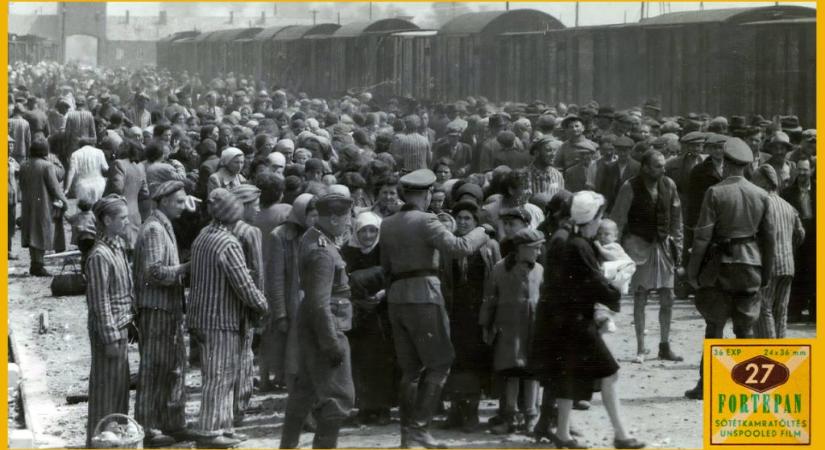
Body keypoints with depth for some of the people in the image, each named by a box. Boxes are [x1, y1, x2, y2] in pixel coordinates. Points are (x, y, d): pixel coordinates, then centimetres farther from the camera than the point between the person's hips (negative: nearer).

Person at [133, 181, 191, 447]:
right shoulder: (154, 229, -16)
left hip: (169, 308, 10)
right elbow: (155, 272, -23)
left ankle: (172, 424, 25)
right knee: (154, 369, -4)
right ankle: (148, 429, 2)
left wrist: (184, 269, 9)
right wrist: (186, 269, -19)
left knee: (174, 366, 16)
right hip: (156, 308, -10)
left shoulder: (165, 227, 15)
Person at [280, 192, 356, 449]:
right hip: (326, 328, -10)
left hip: (311, 327, 10)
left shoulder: (311, 238, 8)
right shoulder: (322, 252, -22)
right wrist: (333, 344, -23)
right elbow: (320, 303, -25)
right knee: (338, 396, -5)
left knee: (306, 388, 20)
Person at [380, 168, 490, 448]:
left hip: (396, 298, 7)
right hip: (423, 297, -7)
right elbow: (458, 247, -17)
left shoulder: (387, 225, 11)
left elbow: (386, 266, 15)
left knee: (411, 369, 12)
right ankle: (417, 427, -7)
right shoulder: (425, 221, -9)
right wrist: (480, 233, -1)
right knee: (439, 364, 1)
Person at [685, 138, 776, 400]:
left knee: (714, 325, 3)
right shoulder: (761, 196, 2)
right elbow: (769, 235, 6)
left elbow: (703, 234, -11)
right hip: (751, 264, 3)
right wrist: (766, 271, 15)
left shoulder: (715, 193, -9)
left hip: (721, 263, -3)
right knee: (746, 327, 9)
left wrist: (693, 269, -4)